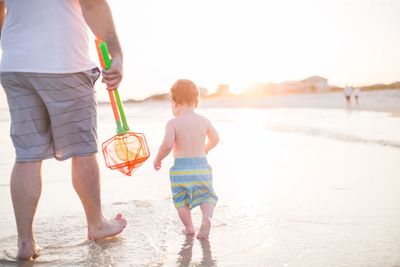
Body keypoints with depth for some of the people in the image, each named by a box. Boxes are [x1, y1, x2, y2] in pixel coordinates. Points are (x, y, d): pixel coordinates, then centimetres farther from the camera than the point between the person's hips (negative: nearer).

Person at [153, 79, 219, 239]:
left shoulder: (173, 123, -9)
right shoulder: (204, 121, 4)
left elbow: (167, 145, -20)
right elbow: (214, 139, 18)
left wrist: (158, 159, -2)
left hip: (181, 167, -2)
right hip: (202, 166, 3)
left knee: (181, 200, 13)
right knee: (206, 196, 13)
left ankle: (189, 227, 2)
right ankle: (206, 218, -13)